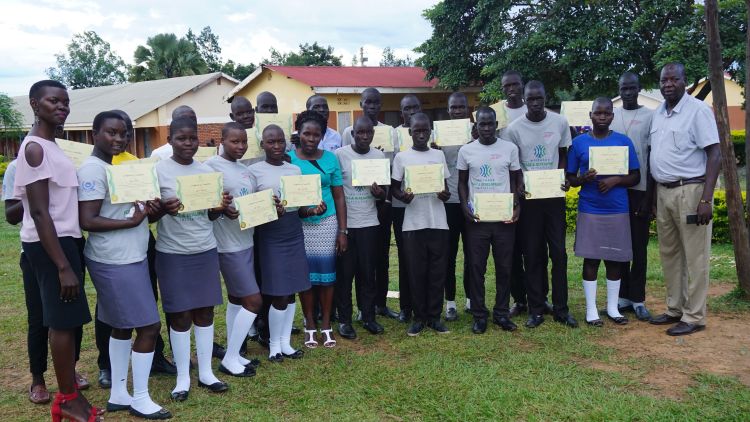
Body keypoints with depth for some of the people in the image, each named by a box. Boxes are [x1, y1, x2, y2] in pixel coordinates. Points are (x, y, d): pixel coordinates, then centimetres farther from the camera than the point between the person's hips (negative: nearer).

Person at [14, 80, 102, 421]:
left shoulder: (51, 146, 14)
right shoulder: (34, 148, -15)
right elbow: (39, 212, -20)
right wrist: (63, 266, -22)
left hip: (64, 238, 9)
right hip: (49, 243, -9)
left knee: (68, 318, 15)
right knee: (63, 321, -1)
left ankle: (68, 383, 27)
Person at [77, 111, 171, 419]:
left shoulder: (116, 165, 14)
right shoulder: (93, 169, -15)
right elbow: (87, 221, -21)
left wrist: (148, 206, 1)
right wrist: (133, 221, -20)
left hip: (129, 258, 10)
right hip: (115, 262, -10)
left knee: (123, 326, 16)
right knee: (149, 325, -5)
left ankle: (118, 394, 27)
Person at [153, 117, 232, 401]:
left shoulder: (206, 171, 5)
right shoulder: (158, 171, -7)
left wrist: (222, 207, -11)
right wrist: (164, 209, -27)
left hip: (206, 251, 4)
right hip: (173, 254, -4)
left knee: (205, 311, 9)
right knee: (180, 315, 3)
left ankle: (205, 372, 22)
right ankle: (182, 378, 16)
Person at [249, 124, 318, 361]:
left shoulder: (295, 170, 9)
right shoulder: (254, 171, -4)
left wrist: (313, 210, -7)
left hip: (295, 236, 5)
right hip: (271, 239, -4)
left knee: (291, 292, 8)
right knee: (279, 295, -2)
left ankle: (285, 342, 21)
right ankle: (274, 345, 16)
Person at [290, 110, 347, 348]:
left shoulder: (330, 159, 3)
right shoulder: (289, 159, 0)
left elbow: (339, 196, 5)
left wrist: (342, 231, 1)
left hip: (327, 223, 1)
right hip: (299, 224, -1)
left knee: (326, 273, 6)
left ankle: (326, 325, 19)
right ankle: (310, 325, 19)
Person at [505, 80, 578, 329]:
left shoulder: (560, 122, 1)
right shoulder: (514, 129, -3)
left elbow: (563, 155, 10)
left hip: (554, 195, 1)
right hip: (528, 196, -1)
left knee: (559, 252, 2)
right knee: (532, 254, 4)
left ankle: (561, 309, 12)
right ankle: (536, 309, 12)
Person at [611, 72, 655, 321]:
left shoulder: (650, 116, -1)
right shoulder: (611, 116, 8)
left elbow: (652, 158, -2)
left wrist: (649, 196, -5)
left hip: (639, 190, -3)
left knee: (639, 247, 2)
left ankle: (638, 299, 9)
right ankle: (623, 296, 16)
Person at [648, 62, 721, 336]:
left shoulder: (698, 110, -8)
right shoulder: (658, 114, 12)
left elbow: (714, 155, -12)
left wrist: (706, 199, -19)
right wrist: (652, 194, 15)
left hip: (690, 191, -7)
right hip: (663, 192, 7)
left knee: (694, 257, -1)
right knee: (669, 254, 13)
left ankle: (694, 317, 8)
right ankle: (675, 309, 24)